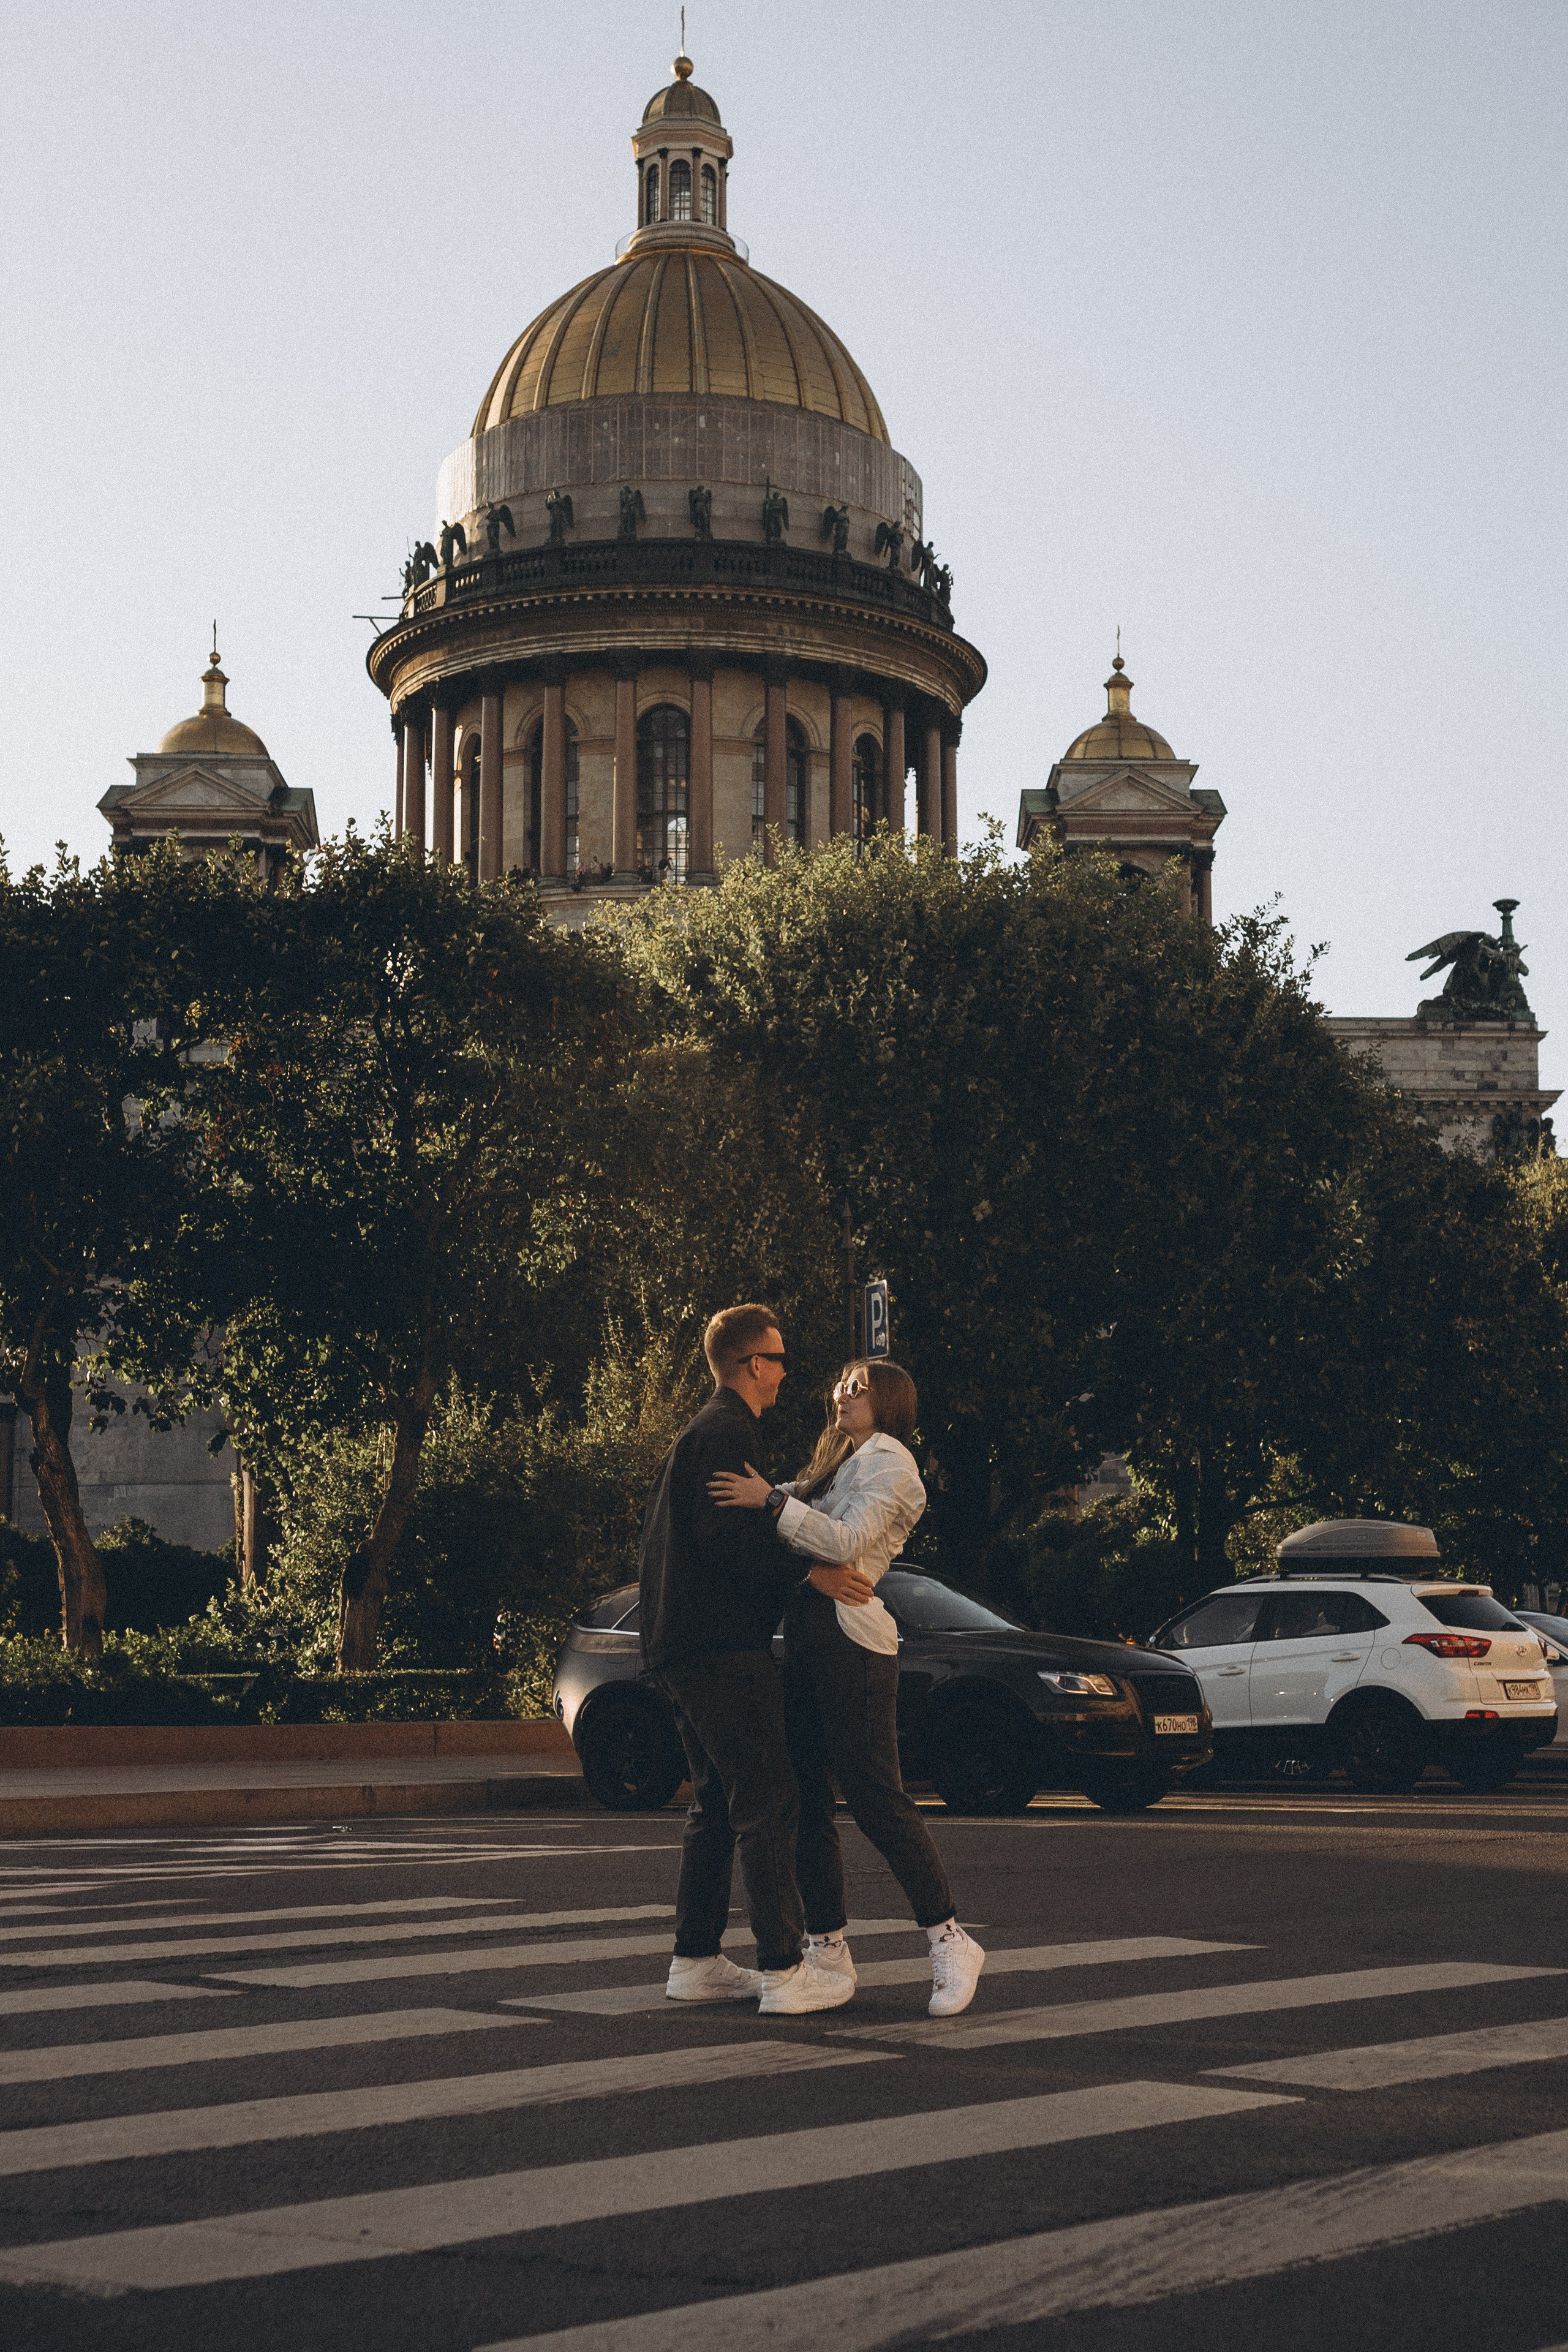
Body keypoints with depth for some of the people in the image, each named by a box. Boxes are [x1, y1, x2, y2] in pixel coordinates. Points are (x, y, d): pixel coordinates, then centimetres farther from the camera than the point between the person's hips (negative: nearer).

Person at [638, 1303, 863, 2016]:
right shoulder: (725, 1433, -11)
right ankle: (784, 1969, -12)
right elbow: (726, 1537, -21)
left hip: (682, 1646, 11)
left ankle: (695, 1960, 17)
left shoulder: (701, 1432, 22)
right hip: (721, 1644, -11)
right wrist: (810, 1570, -18)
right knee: (766, 1802, -10)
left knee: (716, 1804, 14)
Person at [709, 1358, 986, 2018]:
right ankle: (827, 1948, 10)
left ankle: (950, 1942, -4)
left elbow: (846, 1541, -18)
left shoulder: (889, 1462, -4)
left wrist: (771, 1501, -23)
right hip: (804, 1635, 9)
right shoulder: (837, 1464, 26)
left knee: (876, 1800, -10)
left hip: (850, 1639, -9)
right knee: (806, 1801, 5)